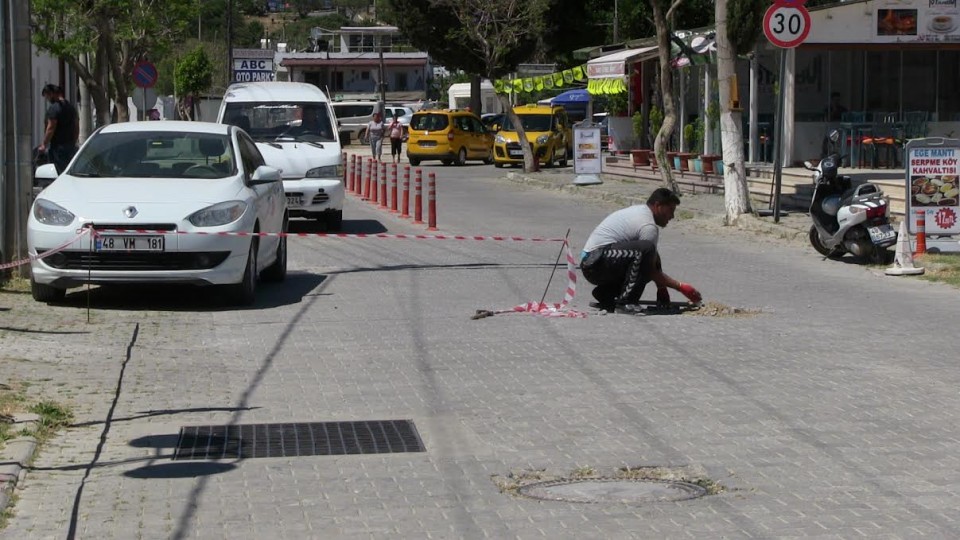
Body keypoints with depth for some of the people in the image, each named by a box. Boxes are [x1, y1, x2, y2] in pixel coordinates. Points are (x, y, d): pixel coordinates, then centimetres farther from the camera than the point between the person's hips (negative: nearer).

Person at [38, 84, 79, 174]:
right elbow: (77, 128, 18)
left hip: (58, 146, -8)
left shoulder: (54, 108, -12)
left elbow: (51, 128, -16)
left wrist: (44, 145, -10)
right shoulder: (71, 107, 15)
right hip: (70, 146, 8)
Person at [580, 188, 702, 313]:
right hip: (597, 261, -11)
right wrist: (681, 287, -6)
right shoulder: (648, 226, -14)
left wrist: (661, 288, 20)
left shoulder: (639, 210, 17)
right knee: (645, 249, -28)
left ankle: (605, 295, 15)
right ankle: (624, 302, -24)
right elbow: (651, 270, -12)